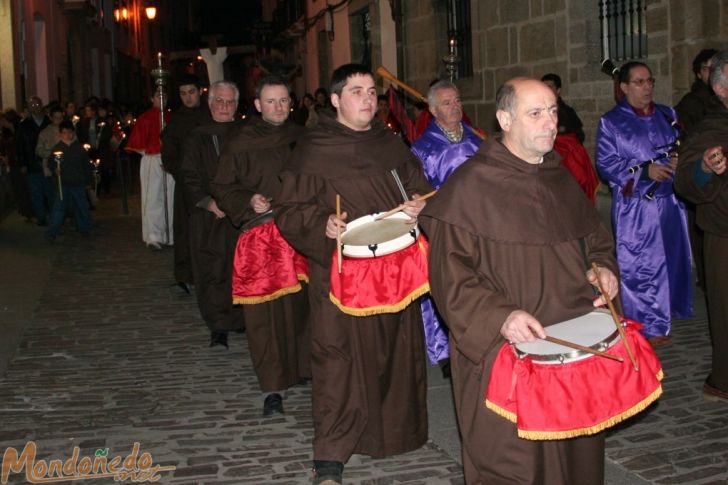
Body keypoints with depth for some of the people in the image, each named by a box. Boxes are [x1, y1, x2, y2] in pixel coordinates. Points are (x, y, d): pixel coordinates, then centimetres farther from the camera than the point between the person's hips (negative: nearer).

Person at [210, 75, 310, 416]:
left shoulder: (304, 140, 11)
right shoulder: (241, 146, 5)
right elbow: (222, 189, 8)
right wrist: (248, 202, -9)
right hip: (260, 238, -2)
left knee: (305, 306, 2)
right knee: (265, 313, -3)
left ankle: (310, 368, 20)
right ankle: (273, 386, 5)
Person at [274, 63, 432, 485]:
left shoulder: (392, 145, 13)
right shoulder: (314, 151, -3)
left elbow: (420, 189, 19)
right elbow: (288, 211, -5)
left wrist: (418, 205, -4)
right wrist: (322, 224, -23)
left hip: (394, 268, 5)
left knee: (397, 353, 11)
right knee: (340, 359, -5)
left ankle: (396, 430, 31)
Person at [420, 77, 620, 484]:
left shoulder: (561, 180, 11)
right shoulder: (469, 187, -10)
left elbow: (595, 239, 25)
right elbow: (449, 274, -14)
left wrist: (603, 268, 3)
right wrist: (499, 316, -26)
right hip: (506, 353, -6)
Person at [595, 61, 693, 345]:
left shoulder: (667, 116, 12)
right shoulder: (611, 122, -2)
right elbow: (605, 164, -9)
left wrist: (680, 161, -6)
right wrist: (644, 171, -19)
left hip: (669, 203, 5)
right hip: (635, 207, -5)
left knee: (671, 259, 12)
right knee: (638, 266, -2)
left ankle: (664, 315, 30)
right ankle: (647, 327, 9)